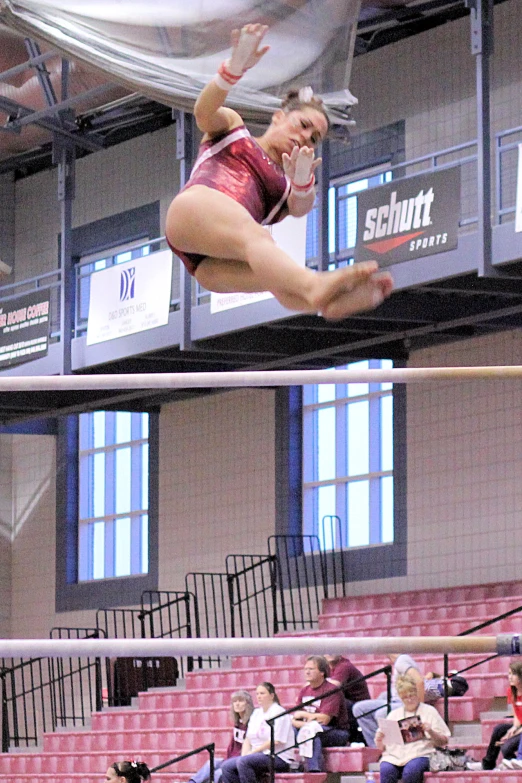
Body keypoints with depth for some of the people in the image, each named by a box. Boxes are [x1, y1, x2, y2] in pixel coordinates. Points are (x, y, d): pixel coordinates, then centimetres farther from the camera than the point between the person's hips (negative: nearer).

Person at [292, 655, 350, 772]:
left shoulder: (331, 690, -11)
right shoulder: (304, 691, 11)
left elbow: (324, 719, -20)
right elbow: (294, 721, 6)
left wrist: (303, 714, -6)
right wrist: (304, 724, -17)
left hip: (338, 732, -6)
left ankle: (314, 769, -44)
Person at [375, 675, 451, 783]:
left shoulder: (429, 711, 16)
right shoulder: (393, 714, 24)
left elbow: (443, 742, 10)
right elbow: (381, 747, 22)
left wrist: (431, 732, -9)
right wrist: (379, 741, -1)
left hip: (419, 755, -2)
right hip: (393, 756, 2)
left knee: (411, 771, -37)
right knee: (386, 770, -33)